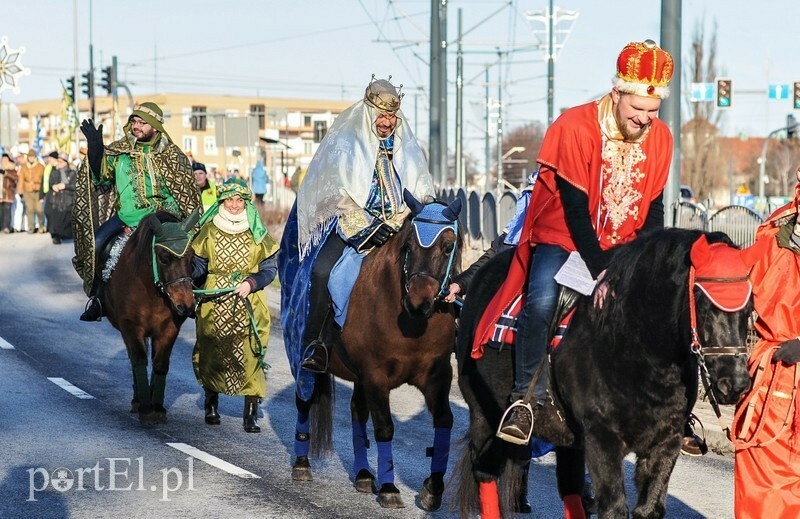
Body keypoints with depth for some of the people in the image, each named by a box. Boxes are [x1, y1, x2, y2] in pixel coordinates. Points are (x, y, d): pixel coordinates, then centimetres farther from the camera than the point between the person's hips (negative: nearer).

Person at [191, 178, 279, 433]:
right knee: (211, 352, 6)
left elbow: (269, 268, 3)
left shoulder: (257, 232, 4)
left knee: (250, 355, -8)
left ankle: (251, 413, -4)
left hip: (249, 304, -1)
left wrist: (251, 283, -14)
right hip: (215, 303, 1)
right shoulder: (209, 229, 6)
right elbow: (198, 264, 6)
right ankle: (211, 404, 27)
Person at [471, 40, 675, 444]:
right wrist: (601, 271, -27)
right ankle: (529, 397, -19)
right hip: (563, 235, -5)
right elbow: (575, 208, -20)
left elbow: (654, 208, 4)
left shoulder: (660, 138, -3)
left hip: (624, 244, 5)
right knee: (542, 300, -32)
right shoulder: (575, 127, -18)